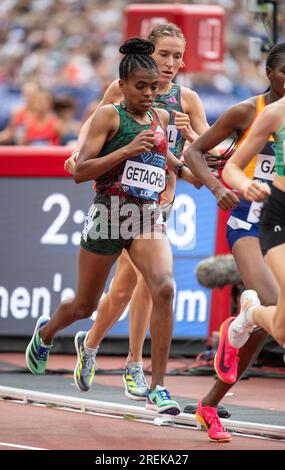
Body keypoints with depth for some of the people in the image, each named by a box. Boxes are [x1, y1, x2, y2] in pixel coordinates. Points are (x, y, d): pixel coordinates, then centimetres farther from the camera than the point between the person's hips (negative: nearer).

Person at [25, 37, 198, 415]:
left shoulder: (161, 118, 11)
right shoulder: (109, 115, -6)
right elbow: (80, 171, -14)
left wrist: (181, 168, 21)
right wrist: (129, 150, -21)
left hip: (148, 218, 3)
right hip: (109, 214, -3)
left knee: (164, 288, -24)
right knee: (85, 305, 12)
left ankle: (158, 388, -21)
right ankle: (45, 332, 50)